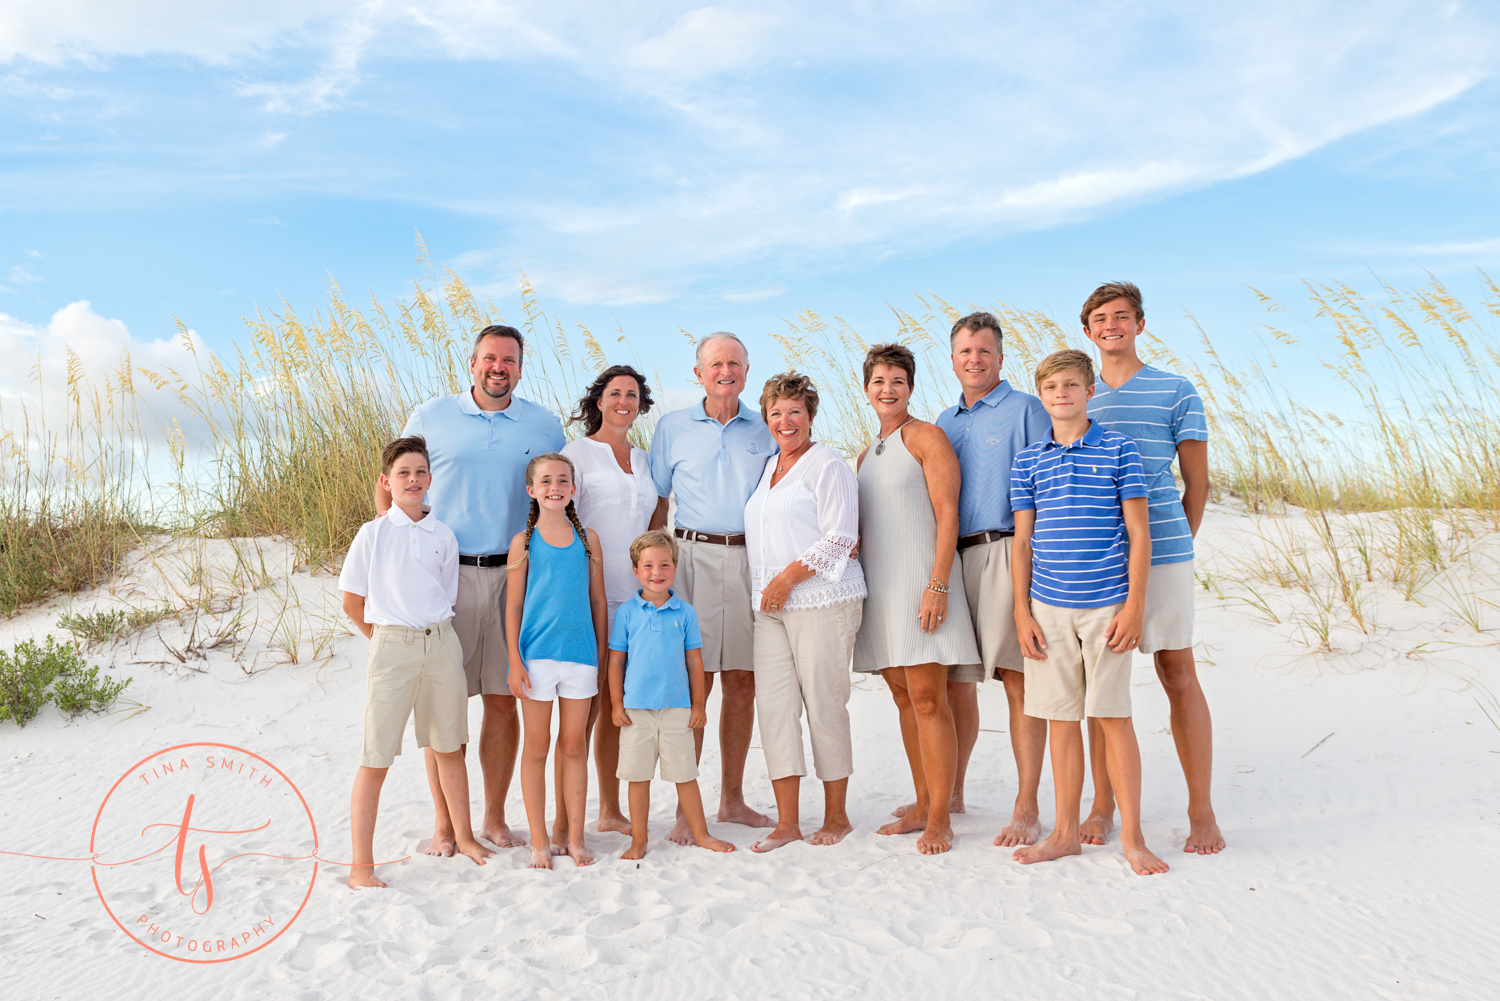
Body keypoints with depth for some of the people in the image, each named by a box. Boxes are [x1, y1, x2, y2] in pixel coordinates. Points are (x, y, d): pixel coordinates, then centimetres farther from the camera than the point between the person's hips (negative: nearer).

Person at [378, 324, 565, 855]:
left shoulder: (545, 426, 8)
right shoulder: (429, 417, 6)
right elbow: (389, 487, 11)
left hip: (514, 576, 1)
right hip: (443, 574, -1)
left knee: (503, 701, 6)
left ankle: (494, 818, 20)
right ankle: (445, 822, 14)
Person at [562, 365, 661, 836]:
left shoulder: (641, 459, 17)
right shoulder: (578, 452, -1)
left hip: (637, 597, 6)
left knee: (618, 707, 11)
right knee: (584, 708, -5)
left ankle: (610, 811, 21)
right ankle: (565, 818, 5)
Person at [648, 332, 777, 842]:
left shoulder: (764, 430, 12)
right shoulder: (672, 427, 9)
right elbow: (656, 503, 10)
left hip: (752, 560, 2)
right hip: (694, 556, -2)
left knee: (743, 682, 6)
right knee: (693, 682, -5)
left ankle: (732, 799, 19)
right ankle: (686, 809, 3)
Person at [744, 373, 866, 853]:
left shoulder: (828, 464, -2)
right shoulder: (768, 466, 21)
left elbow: (839, 537, -11)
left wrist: (789, 577, -14)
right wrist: (764, 589, 14)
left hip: (821, 599, -7)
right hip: (771, 604, 7)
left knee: (824, 705, -2)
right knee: (773, 704, 0)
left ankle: (836, 816, 12)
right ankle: (786, 822, 6)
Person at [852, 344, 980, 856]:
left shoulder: (927, 436, -2)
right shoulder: (867, 456, 19)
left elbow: (947, 513, -10)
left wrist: (938, 584, -19)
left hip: (921, 580, -7)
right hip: (879, 585, 7)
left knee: (927, 698, -8)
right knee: (905, 699, 10)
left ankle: (939, 819, -2)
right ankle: (923, 805, 18)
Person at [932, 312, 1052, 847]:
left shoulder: (1024, 409, 2)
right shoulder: (945, 421, 20)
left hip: (1006, 552, -5)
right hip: (952, 558, 6)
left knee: (1017, 680, -5)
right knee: (954, 678, 10)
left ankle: (1026, 809, 2)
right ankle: (949, 793, 24)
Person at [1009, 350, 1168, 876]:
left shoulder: (1119, 449, 1)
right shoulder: (1028, 461, 8)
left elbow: (1138, 533, -1)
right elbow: (1022, 542, 10)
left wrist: (1134, 606, -7)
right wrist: (1022, 612, 4)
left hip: (1106, 605, -3)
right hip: (1049, 607, 3)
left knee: (1113, 717, 1)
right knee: (1060, 719, 9)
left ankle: (1132, 837, 14)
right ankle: (1065, 833, 20)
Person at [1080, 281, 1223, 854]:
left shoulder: (1176, 392, 6)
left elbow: (1197, 481, 8)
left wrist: (1180, 545, 7)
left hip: (1161, 551, -2)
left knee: (1178, 674, 1)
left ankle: (1202, 811, 13)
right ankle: (1102, 806, 16)